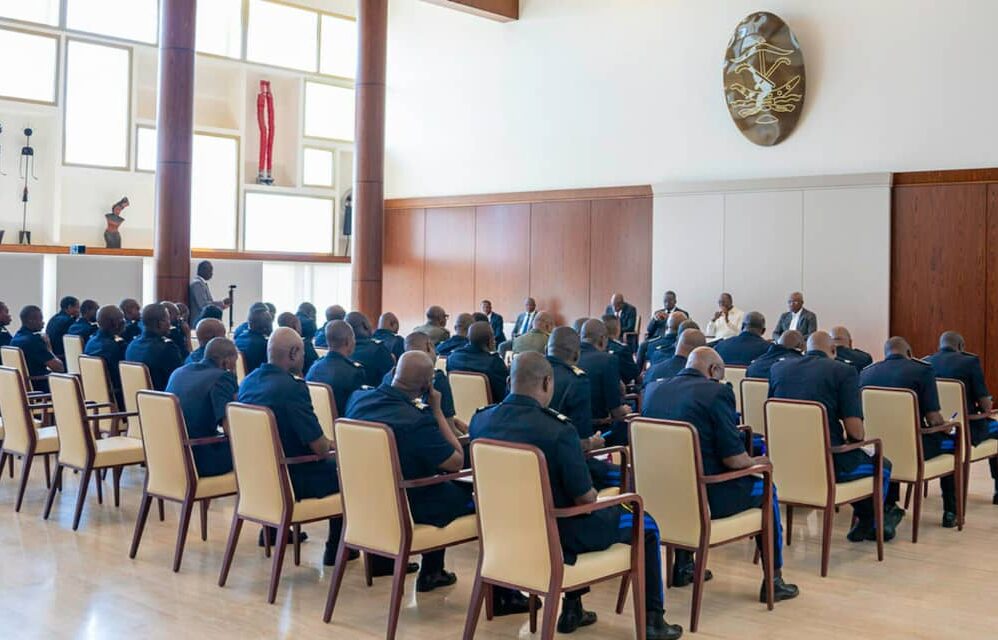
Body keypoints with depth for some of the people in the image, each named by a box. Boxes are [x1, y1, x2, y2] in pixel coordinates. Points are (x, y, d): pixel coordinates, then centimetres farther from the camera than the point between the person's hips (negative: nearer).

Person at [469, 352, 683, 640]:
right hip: (555, 535, -6)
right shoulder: (558, 428, -28)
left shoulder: (479, 421, -8)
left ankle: (572, 609, 39)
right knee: (646, 525, 17)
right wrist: (591, 495, 4)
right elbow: (586, 498, -20)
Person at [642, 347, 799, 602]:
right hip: (703, 500, -5)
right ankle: (773, 581, 23)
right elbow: (734, 458, -15)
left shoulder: (653, 392, 4)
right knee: (764, 490, 20)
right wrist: (755, 462, 8)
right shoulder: (716, 392, -14)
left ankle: (683, 567, 41)